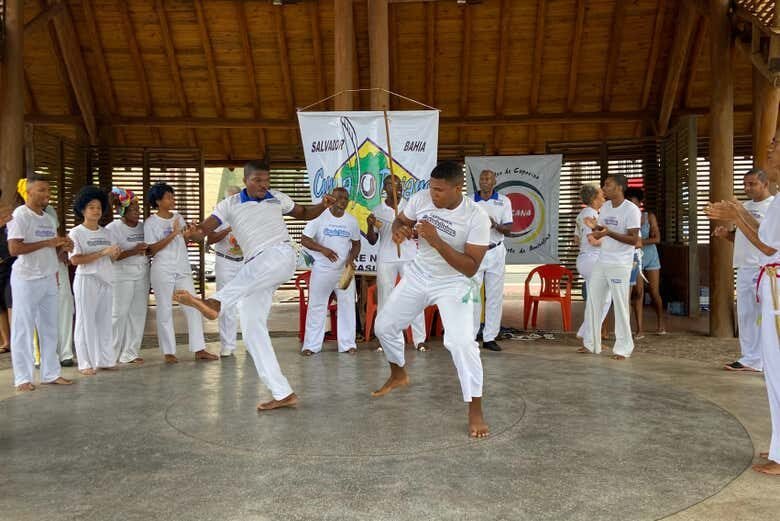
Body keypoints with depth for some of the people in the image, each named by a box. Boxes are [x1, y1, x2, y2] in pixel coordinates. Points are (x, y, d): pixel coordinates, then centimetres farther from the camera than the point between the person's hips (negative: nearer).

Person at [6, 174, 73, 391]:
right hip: (26, 280, -7)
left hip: (49, 279, 7)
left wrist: (63, 246, 0)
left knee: (49, 328, 11)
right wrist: (47, 243, -21)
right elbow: (14, 249, -19)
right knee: (24, 329, 1)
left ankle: (51, 373, 20)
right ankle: (22, 378, 9)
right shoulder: (20, 216, -10)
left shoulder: (49, 219, 13)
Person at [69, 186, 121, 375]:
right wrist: (103, 252, -20)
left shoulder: (106, 232, 12)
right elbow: (75, 260, -16)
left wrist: (115, 253, -7)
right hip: (86, 280, -6)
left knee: (104, 321, 8)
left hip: (106, 280, 6)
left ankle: (105, 359, 15)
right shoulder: (76, 233, -5)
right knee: (86, 321, -1)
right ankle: (85, 363, 5)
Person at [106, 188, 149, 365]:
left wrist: (147, 250, -2)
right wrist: (132, 251, -22)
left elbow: (151, 248, 20)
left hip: (142, 275, 5)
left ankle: (130, 353, 12)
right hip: (122, 276, -5)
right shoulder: (113, 228, -5)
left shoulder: (143, 226, 12)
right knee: (119, 314, -3)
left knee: (138, 313, 4)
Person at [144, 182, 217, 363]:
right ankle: (169, 352, 10)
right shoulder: (151, 222, -4)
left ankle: (199, 350, 3)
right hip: (162, 271, -5)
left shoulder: (179, 218, 11)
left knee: (193, 308, 0)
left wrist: (188, 236, -6)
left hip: (183, 269, 5)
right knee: (165, 311, 2)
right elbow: (151, 250, -11)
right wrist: (172, 234, -18)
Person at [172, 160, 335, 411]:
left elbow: (304, 213, 29)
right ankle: (283, 394, -3)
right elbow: (205, 228, -1)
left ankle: (215, 303, -65)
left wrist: (323, 206, 9)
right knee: (252, 330, -6)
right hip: (254, 270, 2)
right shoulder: (230, 204, 11)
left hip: (279, 256, -2)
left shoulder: (278, 198, 14)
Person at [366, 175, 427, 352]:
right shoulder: (377, 210, 5)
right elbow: (372, 241, 8)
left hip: (409, 257, -1)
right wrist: (370, 226, -11)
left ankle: (419, 340, 3)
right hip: (386, 259, 1)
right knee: (384, 299, 4)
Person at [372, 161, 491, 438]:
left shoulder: (477, 217, -24)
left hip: (454, 284, -5)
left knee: (462, 342, -22)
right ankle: (398, 375, 40)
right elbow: (400, 221, 7)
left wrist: (436, 240, -35)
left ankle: (475, 412, -6)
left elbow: (471, 268, -26)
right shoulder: (421, 198, -13)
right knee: (384, 325, 11)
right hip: (418, 275, 5)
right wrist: (399, 231, -19)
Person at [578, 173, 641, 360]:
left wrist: (609, 232, -27)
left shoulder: (631, 210, -13)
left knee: (620, 306, -1)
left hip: (620, 265, -7)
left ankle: (623, 348, 10)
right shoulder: (605, 206, 9)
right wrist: (594, 227, -8)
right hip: (601, 262, 7)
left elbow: (633, 239, -17)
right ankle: (591, 344, 21)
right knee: (593, 302, 10)